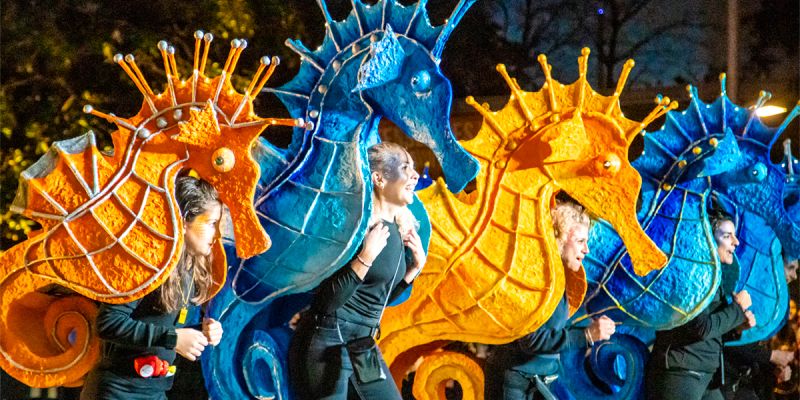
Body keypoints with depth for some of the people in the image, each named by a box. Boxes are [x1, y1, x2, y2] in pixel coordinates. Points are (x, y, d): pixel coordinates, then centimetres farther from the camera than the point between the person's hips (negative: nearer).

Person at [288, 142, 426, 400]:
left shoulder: (399, 230, 7)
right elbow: (328, 301, -21)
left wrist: (416, 266, 6)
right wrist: (366, 257, -27)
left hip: (364, 345, 9)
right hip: (328, 344, -9)